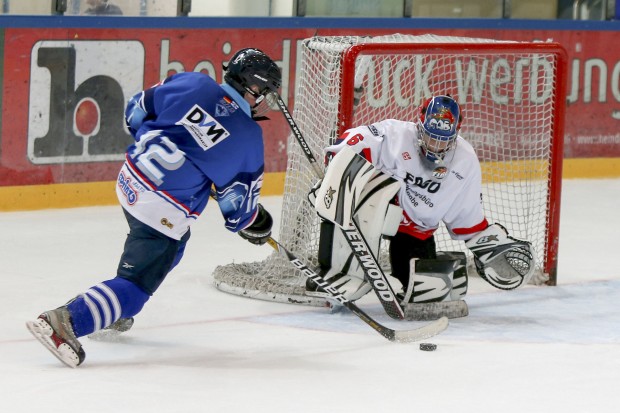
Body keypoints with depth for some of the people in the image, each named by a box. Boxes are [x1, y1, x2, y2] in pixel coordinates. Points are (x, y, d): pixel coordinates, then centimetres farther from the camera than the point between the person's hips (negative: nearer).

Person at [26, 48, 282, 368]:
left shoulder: (191, 84, 2)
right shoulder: (248, 140, -7)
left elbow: (136, 112, 11)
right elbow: (237, 206, 0)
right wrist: (251, 222, 21)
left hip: (130, 181, 7)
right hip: (166, 215, -7)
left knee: (172, 246, 33)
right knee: (136, 286, -5)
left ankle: (113, 311, 41)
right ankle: (67, 320, -25)